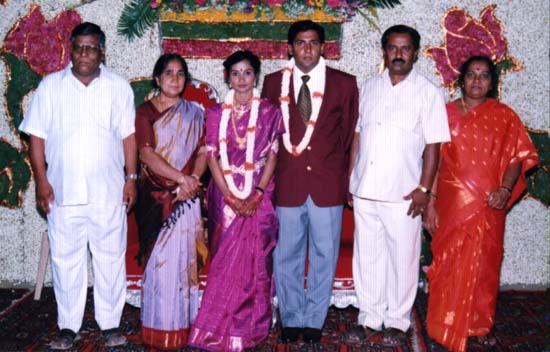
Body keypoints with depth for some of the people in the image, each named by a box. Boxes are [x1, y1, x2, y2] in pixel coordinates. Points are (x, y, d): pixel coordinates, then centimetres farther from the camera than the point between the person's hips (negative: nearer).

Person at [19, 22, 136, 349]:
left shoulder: (118, 86, 5)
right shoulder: (50, 86, 4)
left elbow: (128, 136, 6)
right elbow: (38, 136, 3)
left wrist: (131, 178, 0)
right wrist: (42, 181, -4)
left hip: (108, 191, 0)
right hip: (63, 191, 0)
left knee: (111, 258, 7)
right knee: (66, 259, 7)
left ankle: (111, 323, 19)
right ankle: (68, 326, 20)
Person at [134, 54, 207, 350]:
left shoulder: (194, 113, 12)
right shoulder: (145, 111, 1)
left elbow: (203, 151, 6)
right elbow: (147, 155, -9)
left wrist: (193, 179, -12)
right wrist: (181, 177, -17)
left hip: (187, 195, 3)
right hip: (157, 195, -2)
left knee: (185, 257, 5)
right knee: (161, 257, -1)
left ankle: (185, 322, 16)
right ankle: (161, 327, 10)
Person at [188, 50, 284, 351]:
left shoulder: (270, 112, 2)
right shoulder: (215, 114, 5)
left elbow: (273, 156, 0)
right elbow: (212, 157, 1)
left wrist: (256, 196, -10)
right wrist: (230, 197, -9)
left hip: (258, 196, -1)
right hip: (224, 195, 1)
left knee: (254, 259, 1)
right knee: (225, 259, 4)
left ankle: (250, 327, 15)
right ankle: (222, 328, 17)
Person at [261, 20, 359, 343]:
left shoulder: (345, 84, 3)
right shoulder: (273, 83, 5)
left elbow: (348, 133, 10)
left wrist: (333, 166, 10)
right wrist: (277, 169, 8)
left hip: (328, 183, 0)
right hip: (288, 183, 1)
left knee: (324, 256, 7)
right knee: (287, 256, 8)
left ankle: (314, 320, 22)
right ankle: (292, 319, 24)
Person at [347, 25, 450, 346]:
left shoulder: (428, 92, -2)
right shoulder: (369, 87, 11)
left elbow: (433, 145, -5)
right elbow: (358, 134, 13)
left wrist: (424, 188, -11)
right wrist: (349, 177, 8)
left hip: (403, 194, -4)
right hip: (364, 190, 4)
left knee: (403, 259, 5)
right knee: (367, 256, 10)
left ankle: (398, 321, 21)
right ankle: (370, 318, 24)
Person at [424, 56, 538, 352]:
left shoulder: (504, 117, 4)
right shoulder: (446, 113, 2)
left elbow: (517, 157, 3)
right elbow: (434, 160, 0)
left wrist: (505, 189, -14)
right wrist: (430, 203, -4)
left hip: (488, 205, 1)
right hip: (452, 203, -1)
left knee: (485, 265, 9)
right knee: (449, 264, 4)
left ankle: (480, 325, 26)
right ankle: (446, 328, 19)